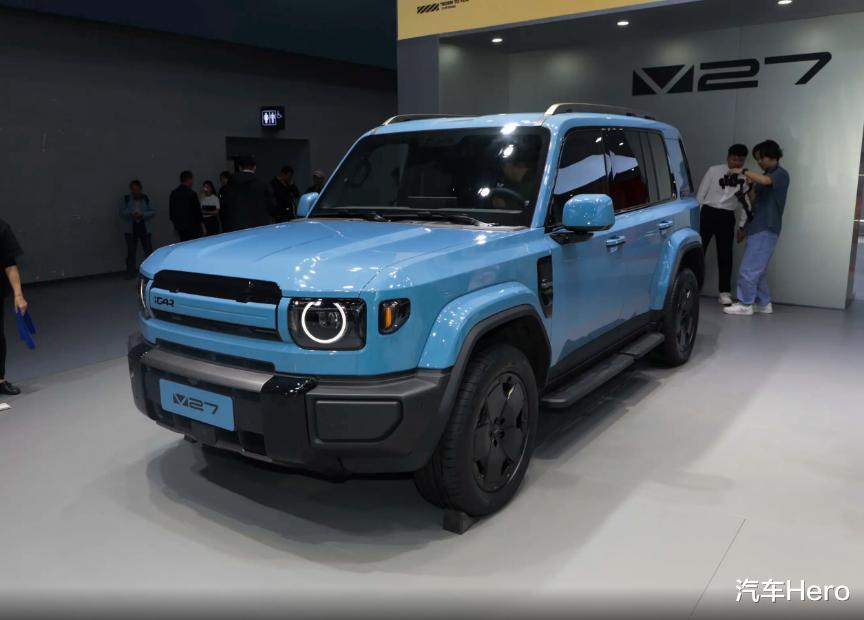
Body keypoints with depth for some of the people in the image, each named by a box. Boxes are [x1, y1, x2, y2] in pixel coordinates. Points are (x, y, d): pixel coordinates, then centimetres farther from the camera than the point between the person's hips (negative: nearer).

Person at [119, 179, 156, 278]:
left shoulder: (146, 198, 2)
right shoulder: (126, 199, 4)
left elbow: (153, 212, -1)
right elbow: (122, 212, 3)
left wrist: (142, 215, -16)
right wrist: (131, 214, -15)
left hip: (144, 229, 0)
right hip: (131, 230, 0)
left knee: (149, 251, 3)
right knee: (131, 252, 3)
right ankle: (131, 272, 11)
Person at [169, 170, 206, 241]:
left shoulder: (173, 194, 6)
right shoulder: (191, 193, -13)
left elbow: (171, 212, 12)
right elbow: (197, 211, -12)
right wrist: (203, 227, -5)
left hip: (180, 228, 7)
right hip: (193, 228, -6)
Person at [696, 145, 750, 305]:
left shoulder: (744, 178, 5)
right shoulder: (714, 171, 0)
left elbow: (743, 203, 10)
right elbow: (701, 193, 2)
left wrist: (742, 225, 8)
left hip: (727, 217, 2)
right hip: (708, 213, -2)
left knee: (725, 255, 6)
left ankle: (724, 292, 15)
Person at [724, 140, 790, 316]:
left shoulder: (781, 174, -7)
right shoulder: (766, 175, 20)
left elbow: (764, 181, -30)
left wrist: (743, 171, -20)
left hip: (766, 229, -9)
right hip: (758, 227, 9)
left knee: (748, 268, -9)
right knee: (758, 269, 12)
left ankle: (745, 304, -3)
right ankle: (763, 303, 19)